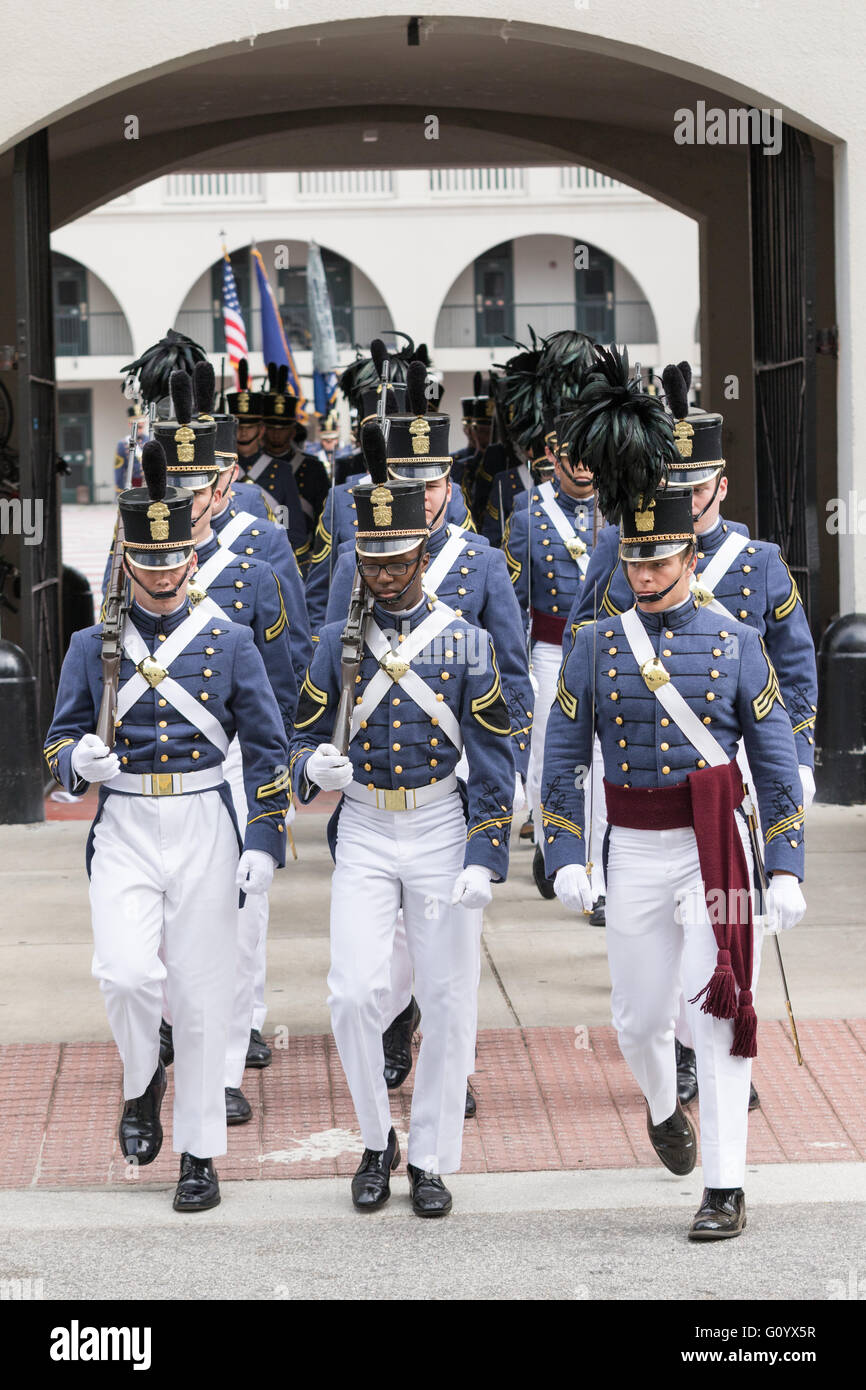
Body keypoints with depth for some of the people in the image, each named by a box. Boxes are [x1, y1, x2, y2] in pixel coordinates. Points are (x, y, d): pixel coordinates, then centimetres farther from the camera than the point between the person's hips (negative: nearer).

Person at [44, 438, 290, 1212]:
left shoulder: (229, 641, 2)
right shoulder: (94, 645, 4)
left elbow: (268, 749, 4)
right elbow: (61, 737, 8)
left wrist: (265, 842, -5)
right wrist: (78, 761, -16)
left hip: (205, 830, 0)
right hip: (125, 830, 0)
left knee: (202, 996, 2)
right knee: (127, 975, -19)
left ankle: (200, 1154, 13)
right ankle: (142, 1083, 13)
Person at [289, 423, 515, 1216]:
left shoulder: (466, 643, -1)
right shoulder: (337, 643, 3)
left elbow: (494, 761, -2)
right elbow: (303, 739, 7)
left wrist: (484, 858, -9)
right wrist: (315, 768, -17)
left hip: (443, 831, -1)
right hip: (363, 832, 1)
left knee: (447, 1001, 2)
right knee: (354, 992, -10)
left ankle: (431, 1161, 13)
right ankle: (376, 1142, 10)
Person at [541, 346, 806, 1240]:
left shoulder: (736, 643, 0)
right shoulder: (595, 646, 2)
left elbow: (776, 764, 1)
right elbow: (561, 761, 5)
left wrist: (786, 868, -5)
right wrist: (566, 859, -4)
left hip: (718, 850, -2)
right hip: (635, 855, 2)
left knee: (720, 1013, -8)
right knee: (640, 1017, 11)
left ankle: (725, 1189, -5)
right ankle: (663, 1104, 46)